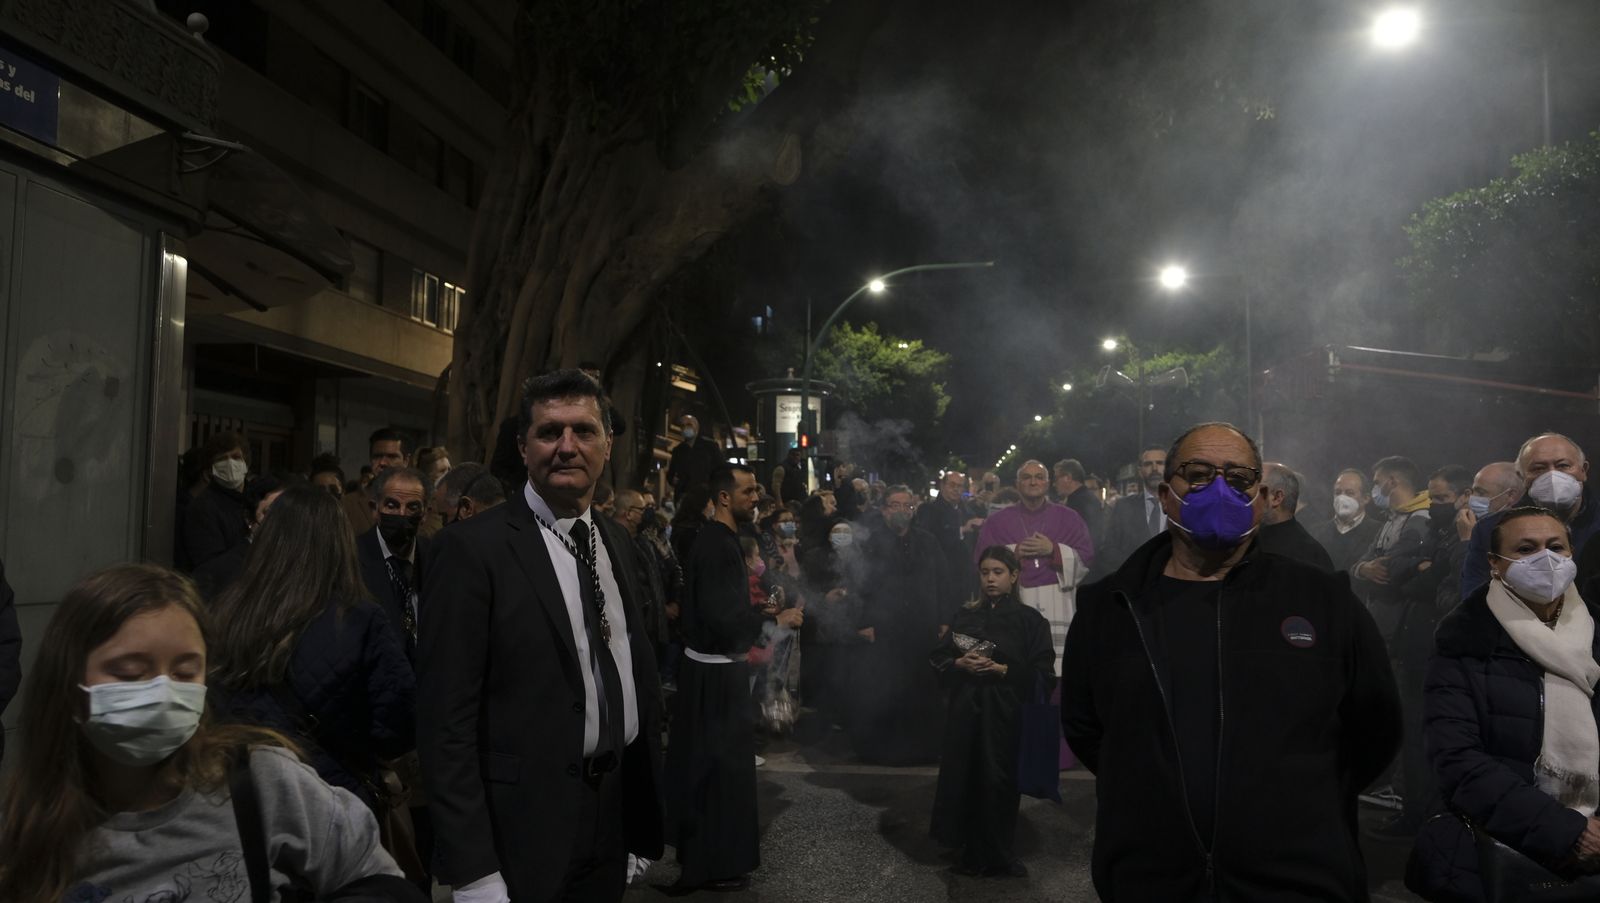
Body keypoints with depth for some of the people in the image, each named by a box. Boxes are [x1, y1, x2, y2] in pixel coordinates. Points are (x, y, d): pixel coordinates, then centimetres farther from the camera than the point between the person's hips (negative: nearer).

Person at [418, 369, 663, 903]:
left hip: (617, 811, 6)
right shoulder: (473, 549, -13)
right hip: (524, 825, -6)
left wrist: (647, 817, 10)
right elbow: (445, 719, -15)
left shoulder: (617, 542, 8)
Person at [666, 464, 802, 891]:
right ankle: (716, 863, 16)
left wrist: (759, 612, 12)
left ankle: (700, 848, 35)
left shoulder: (715, 538, 8)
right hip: (717, 672, -10)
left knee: (708, 761, 20)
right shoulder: (718, 545, -22)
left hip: (711, 666, 10)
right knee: (722, 764, 3)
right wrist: (776, 619, -19)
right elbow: (723, 619, -28)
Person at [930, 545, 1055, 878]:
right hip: (966, 709, 3)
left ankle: (996, 854, 16)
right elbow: (938, 658, 10)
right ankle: (972, 852, 16)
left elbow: (1043, 672, -5)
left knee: (998, 781, -1)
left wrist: (1002, 670, -16)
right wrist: (960, 664, -10)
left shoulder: (1029, 619, 0)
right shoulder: (965, 616, 9)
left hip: (1005, 712, -2)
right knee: (964, 779, 2)